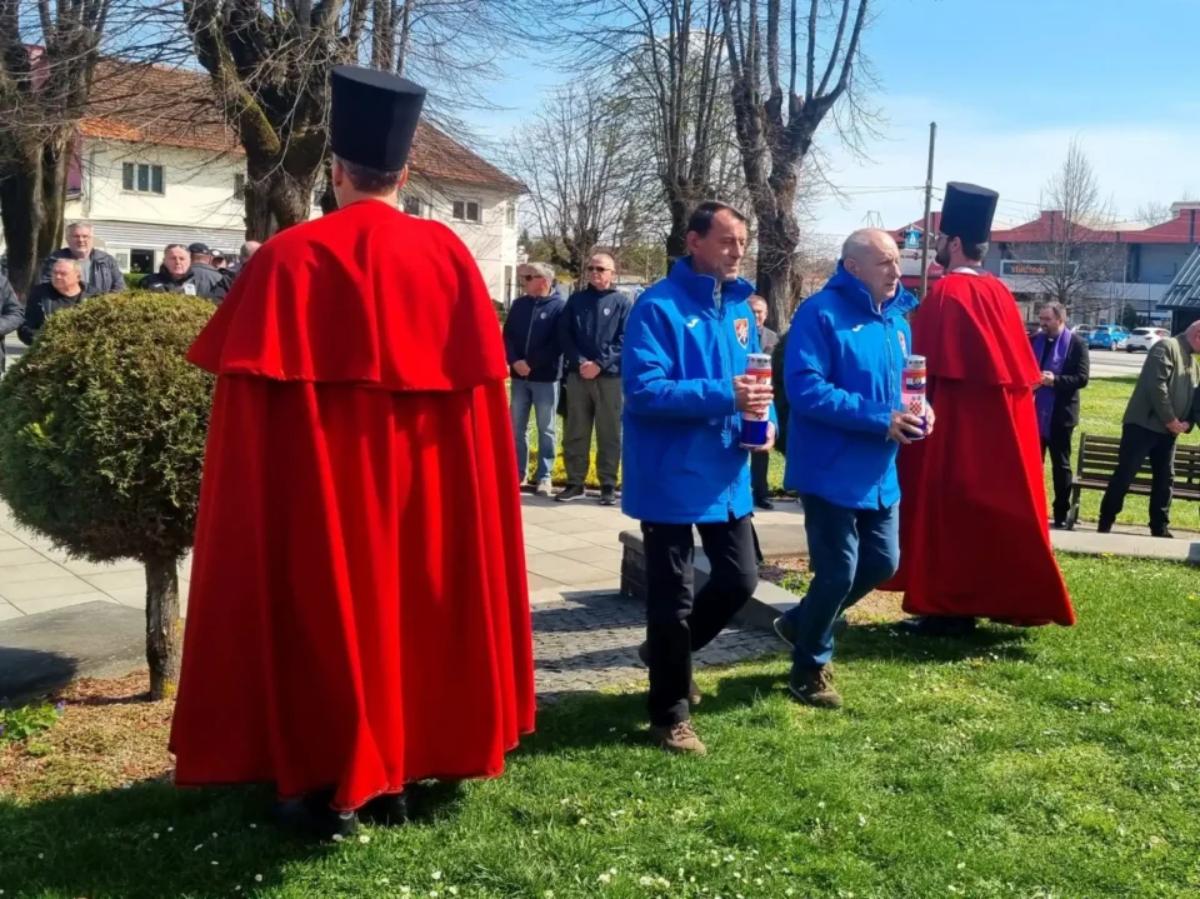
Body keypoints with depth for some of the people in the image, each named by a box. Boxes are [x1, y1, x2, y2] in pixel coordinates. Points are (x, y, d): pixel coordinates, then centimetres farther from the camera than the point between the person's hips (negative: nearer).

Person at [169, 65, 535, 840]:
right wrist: (457, 483, 10)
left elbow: (257, 395, -9)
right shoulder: (448, 255, -1)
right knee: (409, 607, 15)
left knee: (327, 613, 9)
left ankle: (329, 785, 16)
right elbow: (479, 383, 0)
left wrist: (265, 498, 0)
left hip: (320, 484, -3)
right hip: (426, 479, 3)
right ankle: (394, 774, 26)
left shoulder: (291, 259, -9)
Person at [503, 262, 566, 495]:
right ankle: (517, 472, 17)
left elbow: (557, 344, -11)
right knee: (517, 427, 8)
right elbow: (507, 336, 7)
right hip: (519, 376, 5)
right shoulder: (519, 304, 10)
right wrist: (515, 361, -10)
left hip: (546, 378, -5)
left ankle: (544, 476, 8)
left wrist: (531, 363, -16)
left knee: (545, 429, 3)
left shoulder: (560, 306, -5)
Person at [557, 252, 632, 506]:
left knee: (609, 434, 1)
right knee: (575, 432, 6)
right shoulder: (575, 300, 12)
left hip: (610, 377, -3)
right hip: (578, 375, 3)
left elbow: (624, 340, -4)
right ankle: (575, 482, 14)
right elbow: (565, 336, 6)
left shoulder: (622, 303, 4)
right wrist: (580, 362, -10)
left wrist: (599, 364, -14)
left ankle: (608, 485, 8)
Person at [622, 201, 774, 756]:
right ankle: (671, 717, 21)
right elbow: (643, 389, -22)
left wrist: (762, 417, -4)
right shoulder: (659, 306, -14)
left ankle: (666, 650, 40)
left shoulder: (739, 305, 10)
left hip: (726, 474, 7)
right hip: (671, 478, -7)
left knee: (741, 579, 15)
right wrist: (724, 396, -28)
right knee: (672, 598, 4)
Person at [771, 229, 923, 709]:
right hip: (832, 470, -8)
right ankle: (810, 669, 21)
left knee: (883, 562, 14)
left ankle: (801, 621, 35)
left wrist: (914, 410, -3)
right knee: (838, 571, -1)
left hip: (879, 471, 8)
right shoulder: (820, 313, -15)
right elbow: (805, 388, -24)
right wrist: (879, 419, -26)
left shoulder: (896, 317, 10)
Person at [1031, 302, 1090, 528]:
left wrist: (1055, 380, -25)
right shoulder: (1035, 340, 8)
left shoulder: (1077, 343, -6)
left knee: (1061, 466, 6)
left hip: (1060, 414, -4)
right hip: (1035, 412, 4)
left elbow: (1082, 378, -11)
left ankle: (1061, 514, 14)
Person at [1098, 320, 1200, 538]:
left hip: (1169, 430, 8)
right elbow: (1156, 385, -19)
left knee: (1165, 479, 9)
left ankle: (1160, 528, 16)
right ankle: (1105, 523, 1)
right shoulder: (1166, 347, -8)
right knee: (1125, 475, -6)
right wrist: (1171, 419, -16)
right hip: (1143, 424, -8)